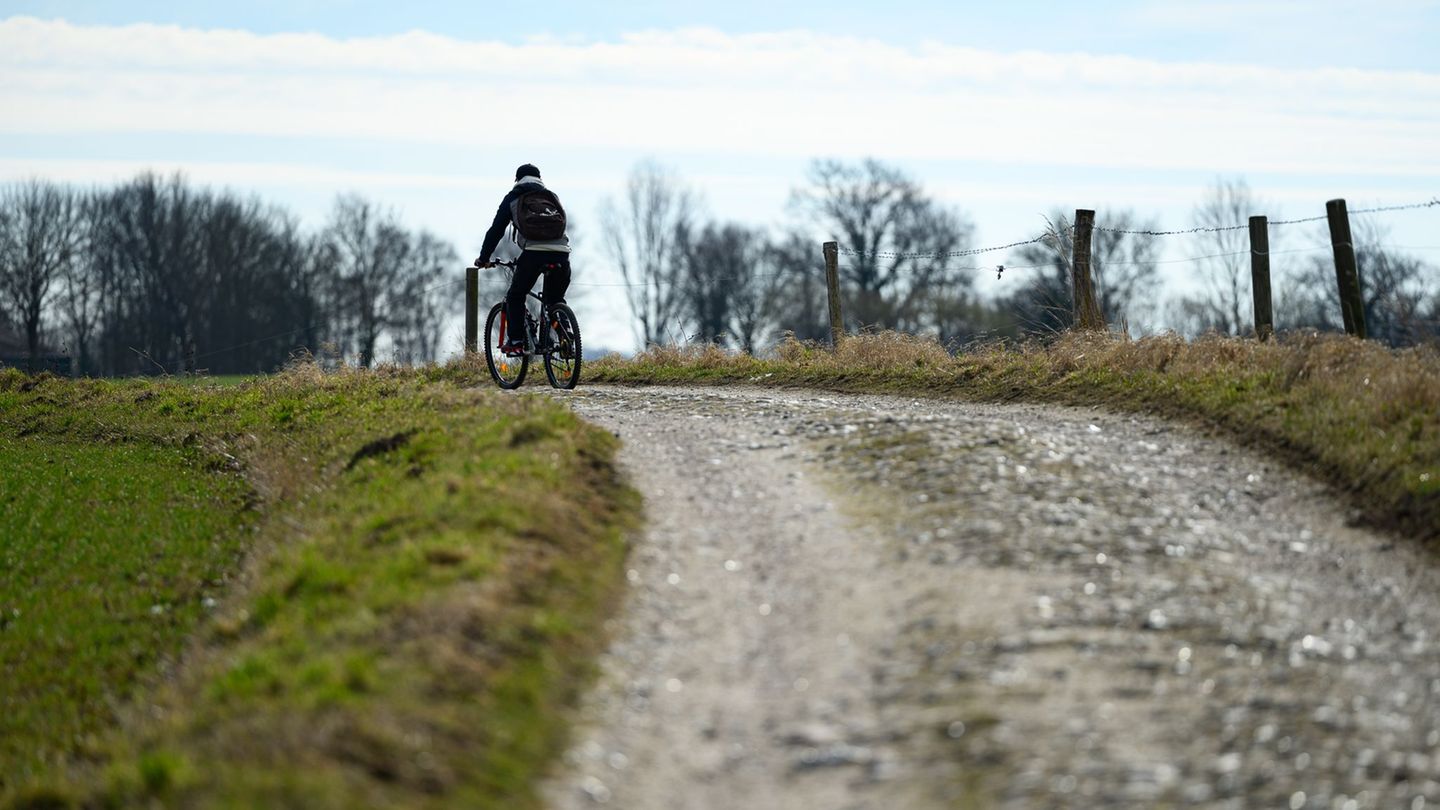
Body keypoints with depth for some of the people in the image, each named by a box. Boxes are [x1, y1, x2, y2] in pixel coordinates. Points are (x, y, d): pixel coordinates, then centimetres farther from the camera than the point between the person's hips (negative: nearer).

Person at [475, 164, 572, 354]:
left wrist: (484, 258, 26)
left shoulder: (513, 198, 18)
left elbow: (496, 230, 18)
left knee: (515, 297, 14)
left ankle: (515, 342, 5)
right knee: (556, 300, 22)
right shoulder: (552, 196, 27)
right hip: (561, 252, 3)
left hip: (533, 252, -3)